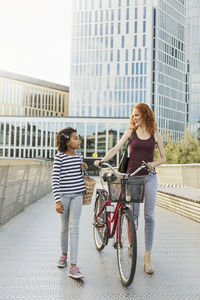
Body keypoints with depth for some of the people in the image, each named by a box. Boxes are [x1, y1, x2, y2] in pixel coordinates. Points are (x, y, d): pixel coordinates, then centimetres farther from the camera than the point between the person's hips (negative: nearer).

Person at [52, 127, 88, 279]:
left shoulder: (79, 155, 6)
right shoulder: (59, 157, -7)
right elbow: (55, 179, -11)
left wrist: (84, 167, 0)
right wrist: (57, 201, -17)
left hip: (77, 194, 2)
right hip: (63, 195, -2)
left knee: (74, 227, -7)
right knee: (64, 227, 13)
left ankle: (73, 266, -8)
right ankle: (64, 254, 37)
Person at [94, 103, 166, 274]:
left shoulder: (155, 135, 6)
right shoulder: (130, 132, 6)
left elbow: (163, 158, 9)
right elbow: (116, 148, -2)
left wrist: (154, 163, -12)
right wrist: (102, 160, -15)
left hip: (149, 177, 0)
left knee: (149, 216, -3)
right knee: (133, 215, 2)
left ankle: (147, 256, 4)